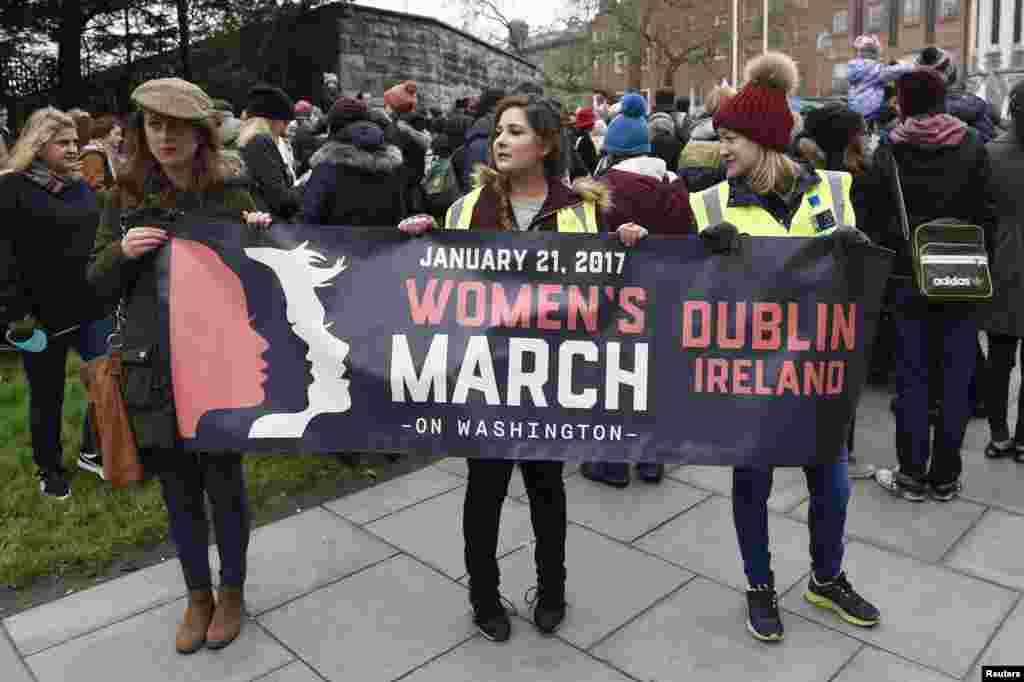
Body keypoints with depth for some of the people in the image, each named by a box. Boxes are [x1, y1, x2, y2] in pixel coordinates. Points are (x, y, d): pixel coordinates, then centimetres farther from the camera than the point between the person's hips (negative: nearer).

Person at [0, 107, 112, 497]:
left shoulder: (81, 187, 11)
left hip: (90, 307, 6)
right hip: (41, 315, -5)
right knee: (47, 398, 9)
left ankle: (92, 451, 28)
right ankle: (50, 471, 28)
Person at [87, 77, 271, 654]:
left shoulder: (231, 194, -3)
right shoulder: (128, 196, 3)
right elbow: (99, 282, 7)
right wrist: (121, 251, -14)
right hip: (154, 370, 3)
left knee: (224, 485, 11)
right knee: (178, 492, 15)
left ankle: (232, 591, 34)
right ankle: (199, 595, 36)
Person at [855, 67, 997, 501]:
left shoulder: (888, 153, -3)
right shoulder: (972, 147, -1)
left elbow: (872, 221, -3)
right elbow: (987, 214, -1)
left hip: (909, 278, -1)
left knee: (912, 378, 7)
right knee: (956, 379, 8)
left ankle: (912, 475, 12)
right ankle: (945, 477, 15)